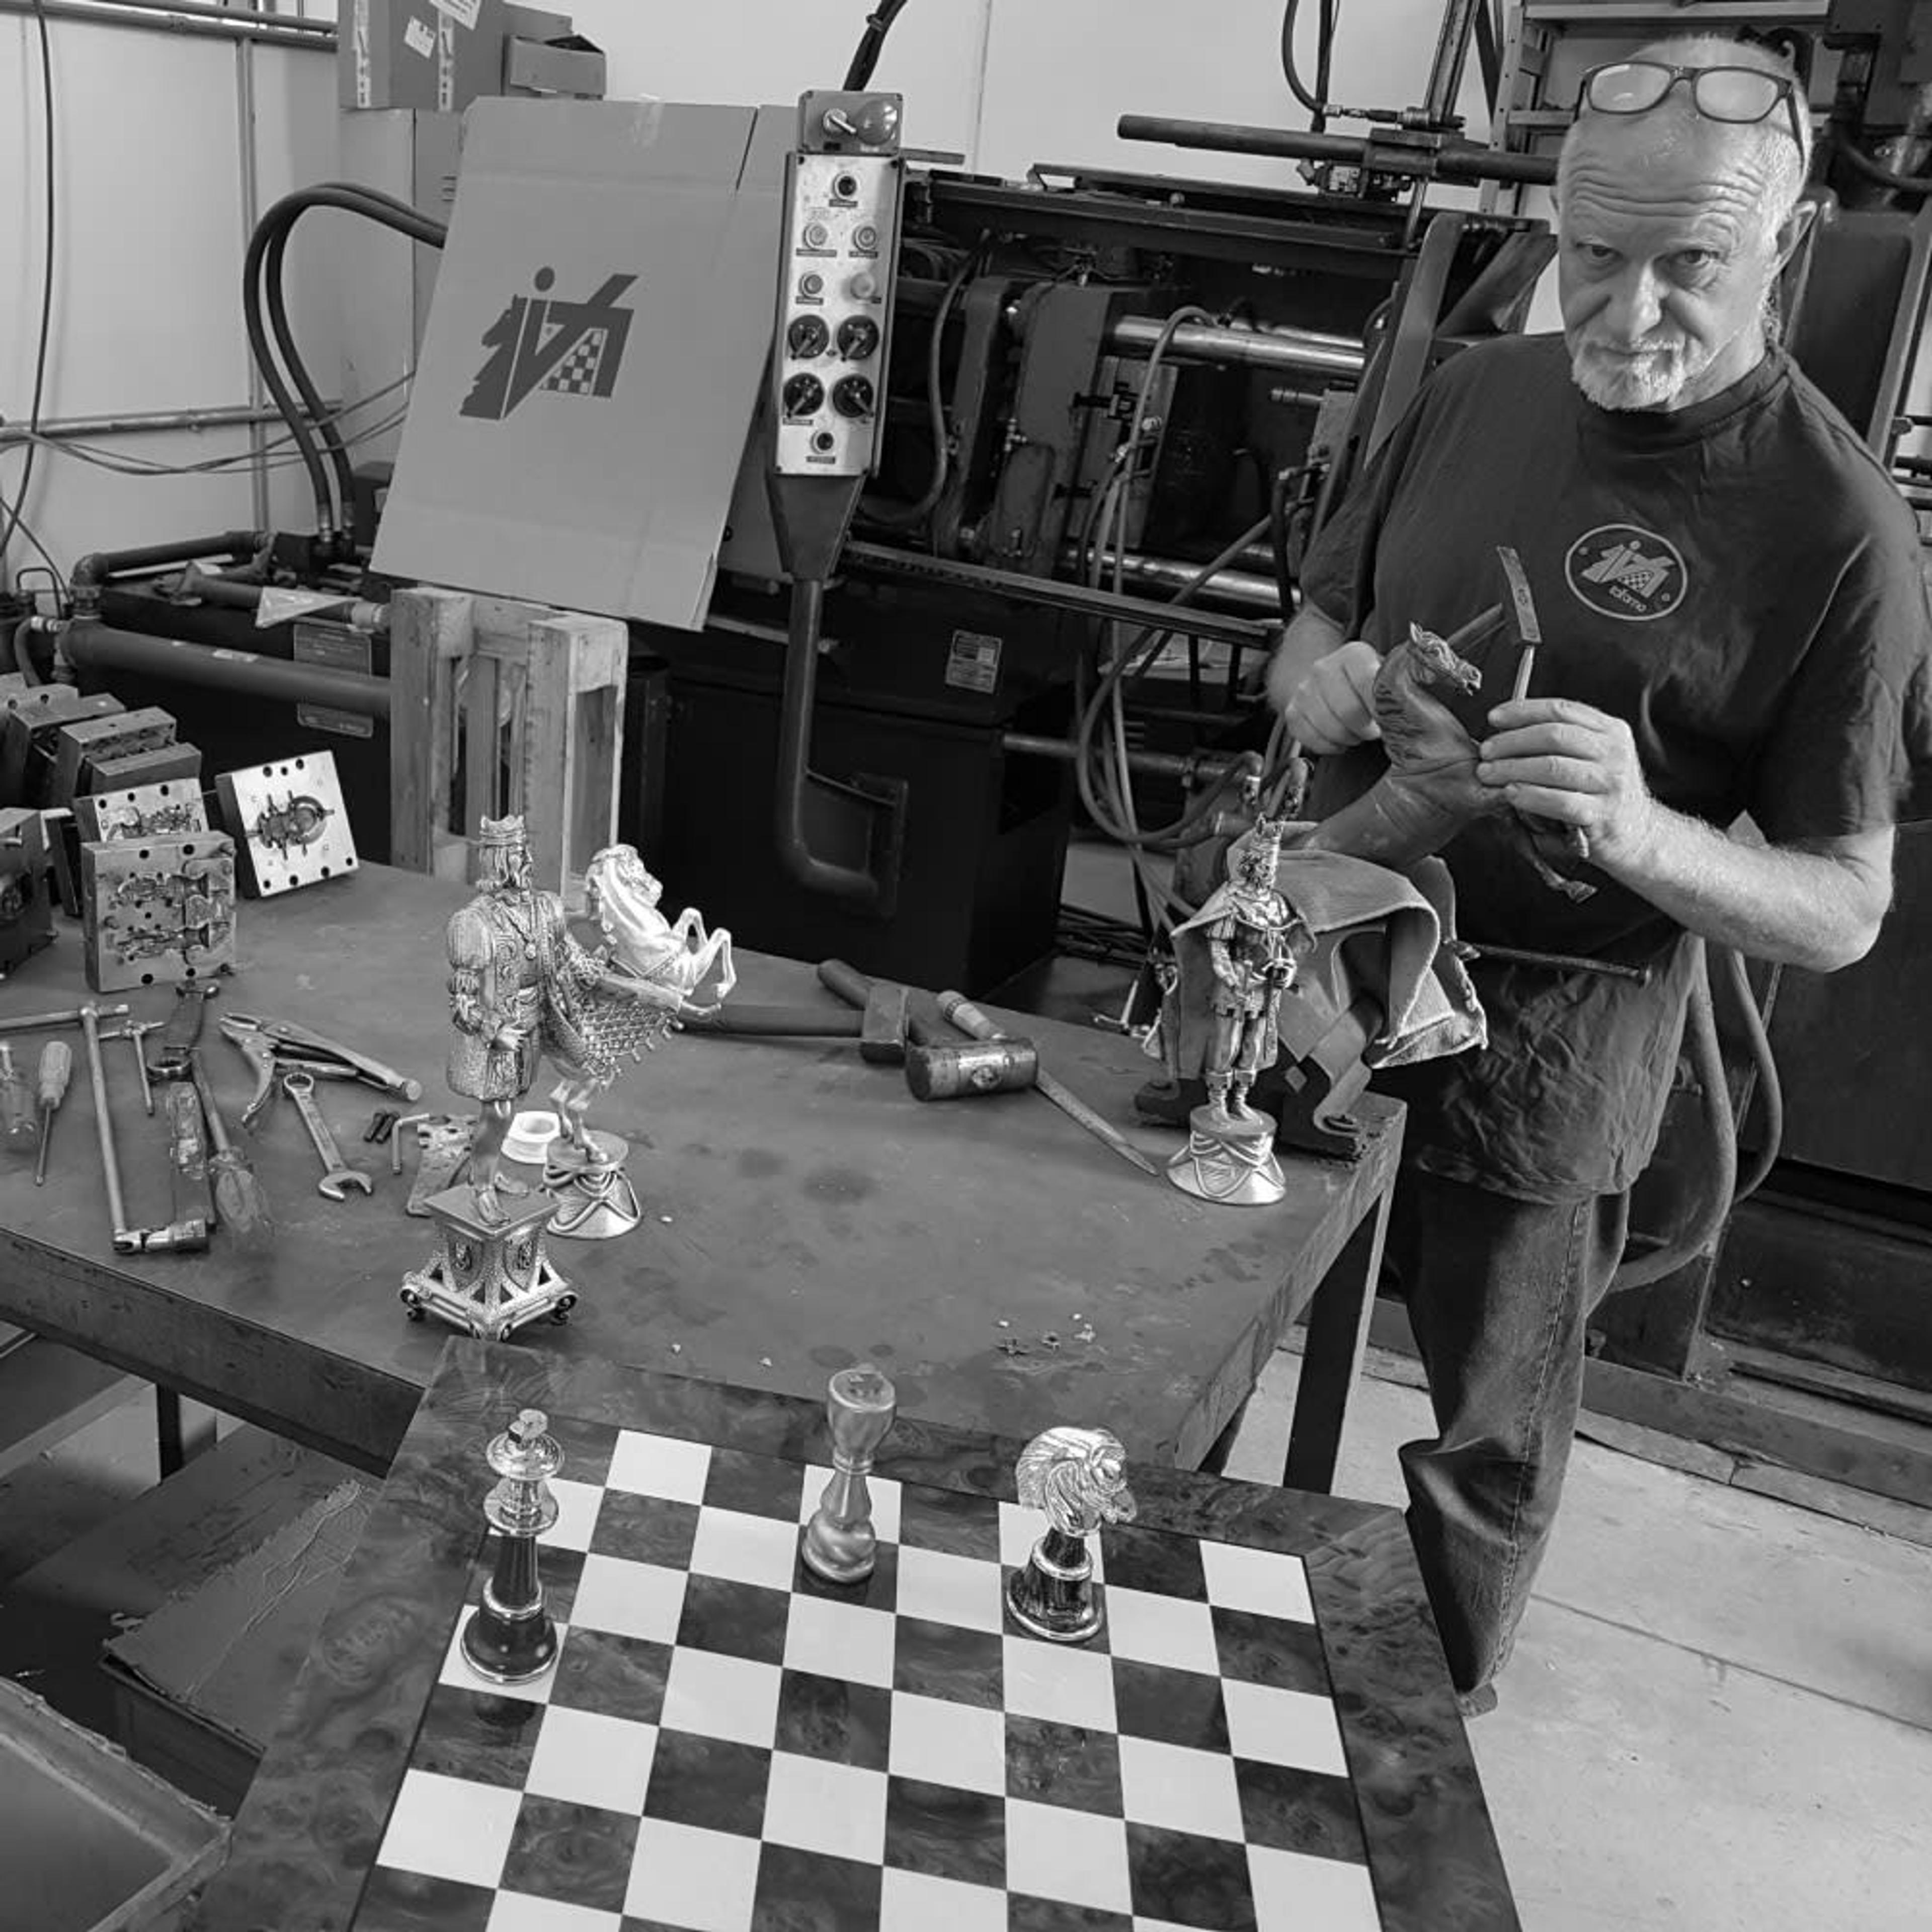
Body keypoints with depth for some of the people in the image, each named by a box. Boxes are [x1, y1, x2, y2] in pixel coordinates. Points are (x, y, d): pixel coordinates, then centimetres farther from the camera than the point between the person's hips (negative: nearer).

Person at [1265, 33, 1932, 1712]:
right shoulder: (1478, 392, 3)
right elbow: (1312, 632, 15)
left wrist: (1641, 829, -30)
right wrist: (1323, 681, -10)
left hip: (1545, 1049, -5)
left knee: (1483, 1445, 12)